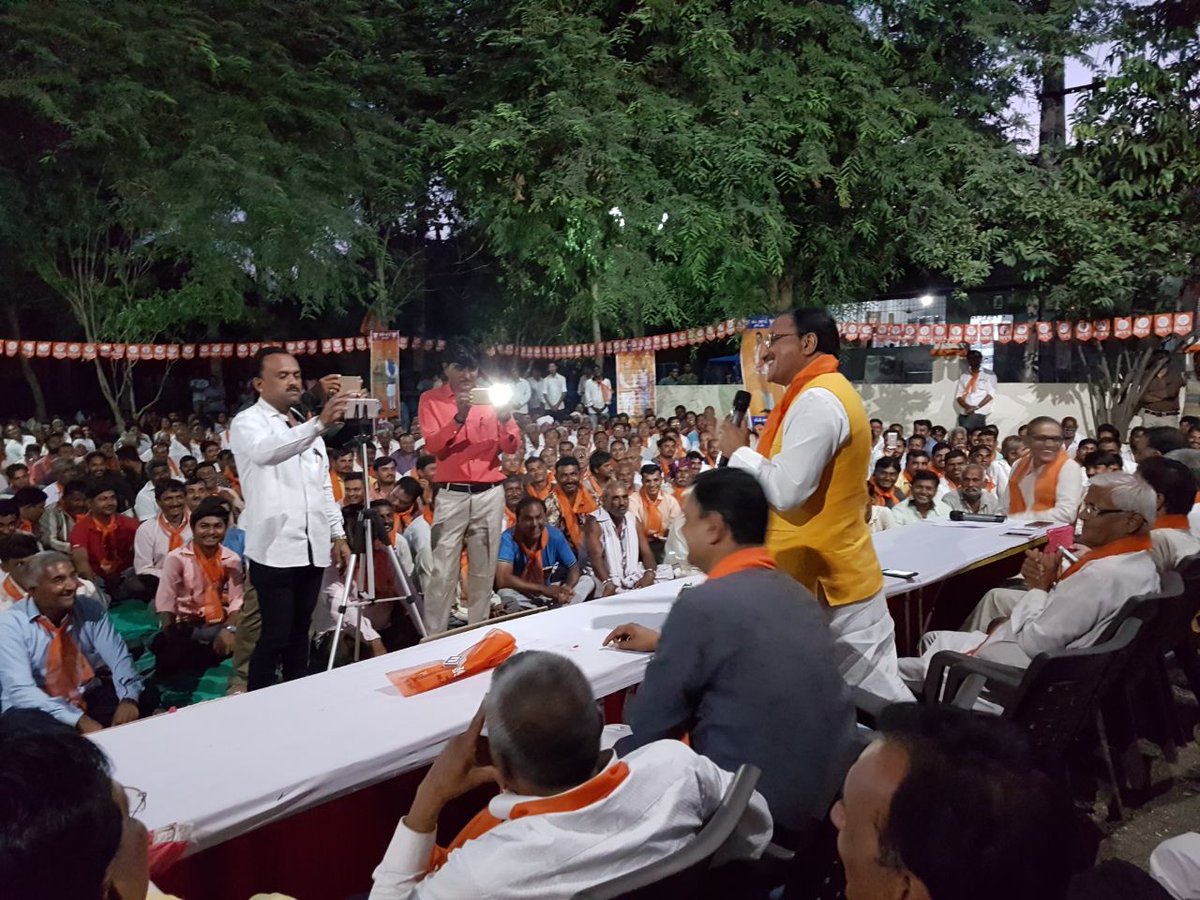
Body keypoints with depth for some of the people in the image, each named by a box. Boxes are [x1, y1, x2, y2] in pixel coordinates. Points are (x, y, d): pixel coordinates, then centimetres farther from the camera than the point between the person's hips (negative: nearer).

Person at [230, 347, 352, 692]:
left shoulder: (306, 426, 17)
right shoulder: (247, 423, -5)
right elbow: (266, 452, -31)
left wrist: (337, 534, 12)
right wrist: (320, 424, -44)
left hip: (313, 547, 6)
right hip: (275, 549, -6)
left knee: (300, 632, 13)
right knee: (276, 635, -3)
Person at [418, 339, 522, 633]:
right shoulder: (431, 400, 4)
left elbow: (512, 447, 6)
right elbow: (433, 446, -8)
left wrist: (505, 421, -14)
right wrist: (458, 419, -22)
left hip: (490, 494, 3)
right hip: (452, 495, -2)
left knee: (484, 572, 5)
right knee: (443, 573, -7)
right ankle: (434, 638, -1)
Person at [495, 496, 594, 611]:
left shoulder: (554, 535, -10)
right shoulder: (508, 539, -22)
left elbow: (574, 567, -2)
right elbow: (502, 580, -32)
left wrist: (567, 588, -27)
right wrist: (544, 589, -34)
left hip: (548, 594, 4)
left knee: (587, 581, -10)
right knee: (504, 593, -36)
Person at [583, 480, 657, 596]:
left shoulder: (633, 520, 11)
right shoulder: (594, 522, -7)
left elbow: (646, 552, 6)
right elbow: (596, 557, -19)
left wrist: (649, 574, -16)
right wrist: (607, 583, -35)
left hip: (634, 579, 4)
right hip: (608, 582, -4)